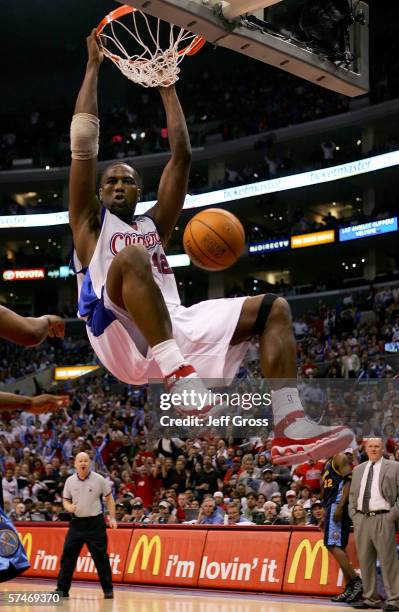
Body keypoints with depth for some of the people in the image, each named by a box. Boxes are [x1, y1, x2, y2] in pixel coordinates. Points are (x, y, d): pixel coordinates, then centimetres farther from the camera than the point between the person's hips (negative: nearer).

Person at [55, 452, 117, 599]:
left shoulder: (99, 479, -4)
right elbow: (65, 500, 12)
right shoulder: (70, 481, 4)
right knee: (67, 555, -3)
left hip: (95, 522, -3)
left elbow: (109, 498, 4)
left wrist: (112, 518, -2)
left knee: (100, 556, -2)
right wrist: (69, 507, -11)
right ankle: (62, 589, 4)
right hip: (77, 522, 3)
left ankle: (108, 590, 9)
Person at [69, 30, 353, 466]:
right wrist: (94, 65, 15)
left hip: (175, 329, 6)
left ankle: (289, 429, -25)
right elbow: (83, 143, 12)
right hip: (122, 337, -6)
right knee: (132, 257, -33)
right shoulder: (91, 223, 19)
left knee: (273, 309, -6)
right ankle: (179, 381, -46)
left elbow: (181, 155, 26)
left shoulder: (154, 225, 31)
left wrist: (166, 86, 26)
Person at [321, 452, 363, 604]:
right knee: (338, 547, 8)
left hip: (338, 506, -10)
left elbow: (350, 482, -18)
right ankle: (349, 589, 7)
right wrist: (325, 517, 27)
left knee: (333, 545, -16)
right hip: (332, 506, 10)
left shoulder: (340, 457, -7)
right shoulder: (329, 463, 22)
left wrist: (340, 507, -26)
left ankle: (356, 581, -19)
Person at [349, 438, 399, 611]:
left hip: (382, 519, -5)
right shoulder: (358, 470, 17)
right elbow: (352, 494, 21)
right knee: (365, 560, 8)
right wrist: (354, 515, 9)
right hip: (361, 519, 5)